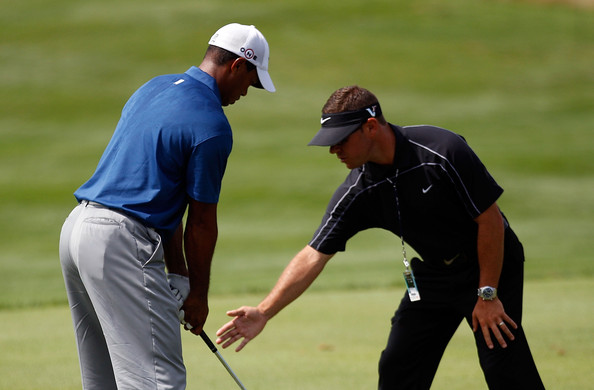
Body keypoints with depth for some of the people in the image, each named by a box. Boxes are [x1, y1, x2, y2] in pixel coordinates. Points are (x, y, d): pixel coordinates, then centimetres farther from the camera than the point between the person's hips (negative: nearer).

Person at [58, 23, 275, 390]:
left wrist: (178, 273, 19)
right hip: (121, 240, -10)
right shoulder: (212, 125, -11)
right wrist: (198, 293, 8)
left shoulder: (154, 88, 17)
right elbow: (201, 222, -5)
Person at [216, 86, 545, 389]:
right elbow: (314, 255, -11)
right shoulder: (357, 192, -11)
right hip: (433, 273, 6)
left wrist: (488, 295, -18)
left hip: (490, 265, -6)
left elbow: (490, 219, -20)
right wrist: (263, 312, -21)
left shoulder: (443, 151, -26)